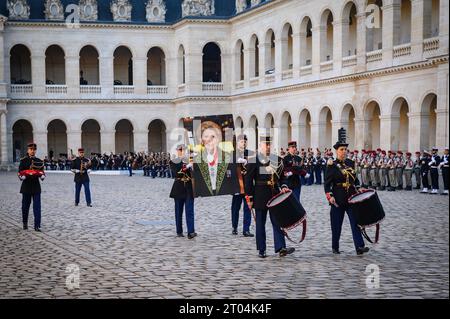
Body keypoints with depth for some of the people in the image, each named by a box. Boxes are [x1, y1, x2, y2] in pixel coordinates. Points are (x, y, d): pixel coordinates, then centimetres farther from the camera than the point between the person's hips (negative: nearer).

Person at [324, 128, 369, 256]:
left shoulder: (350, 163, 10)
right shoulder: (332, 165, -5)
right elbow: (327, 183, -7)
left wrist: (358, 189, 6)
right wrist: (330, 196, -17)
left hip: (351, 197, 4)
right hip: (338, 199, -4)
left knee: (355, 221, -6)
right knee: (336, 224, 4)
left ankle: (359, 247, -11)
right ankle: (335, 247, 18)